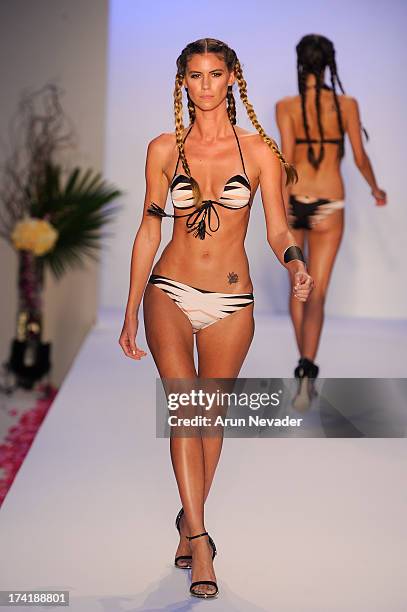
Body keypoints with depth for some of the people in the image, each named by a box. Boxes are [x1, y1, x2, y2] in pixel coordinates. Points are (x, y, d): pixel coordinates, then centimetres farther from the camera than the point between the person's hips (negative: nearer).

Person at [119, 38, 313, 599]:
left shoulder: (259, 150, 0)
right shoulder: (164, 149, 3)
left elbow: (277, 228, -1)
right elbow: (149, 230, 7)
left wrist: (295, 262, -24)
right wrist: (131, 311, 7)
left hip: (231, 302, 0)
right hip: (171, 293, 0)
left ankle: (189, 523, 28)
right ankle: (200, 540, -11)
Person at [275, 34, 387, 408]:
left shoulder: (286, 106, -4)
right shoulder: (347, 104, -1)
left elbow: (286, 157, -14)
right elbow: (360, 158, 3)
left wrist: (281, 208, -17)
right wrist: (376, 189, 22)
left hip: (293, 202, 1)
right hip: (329, 205, -1)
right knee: (317, 293, -3)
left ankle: (306, 368, 27)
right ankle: (307, 368, -24)